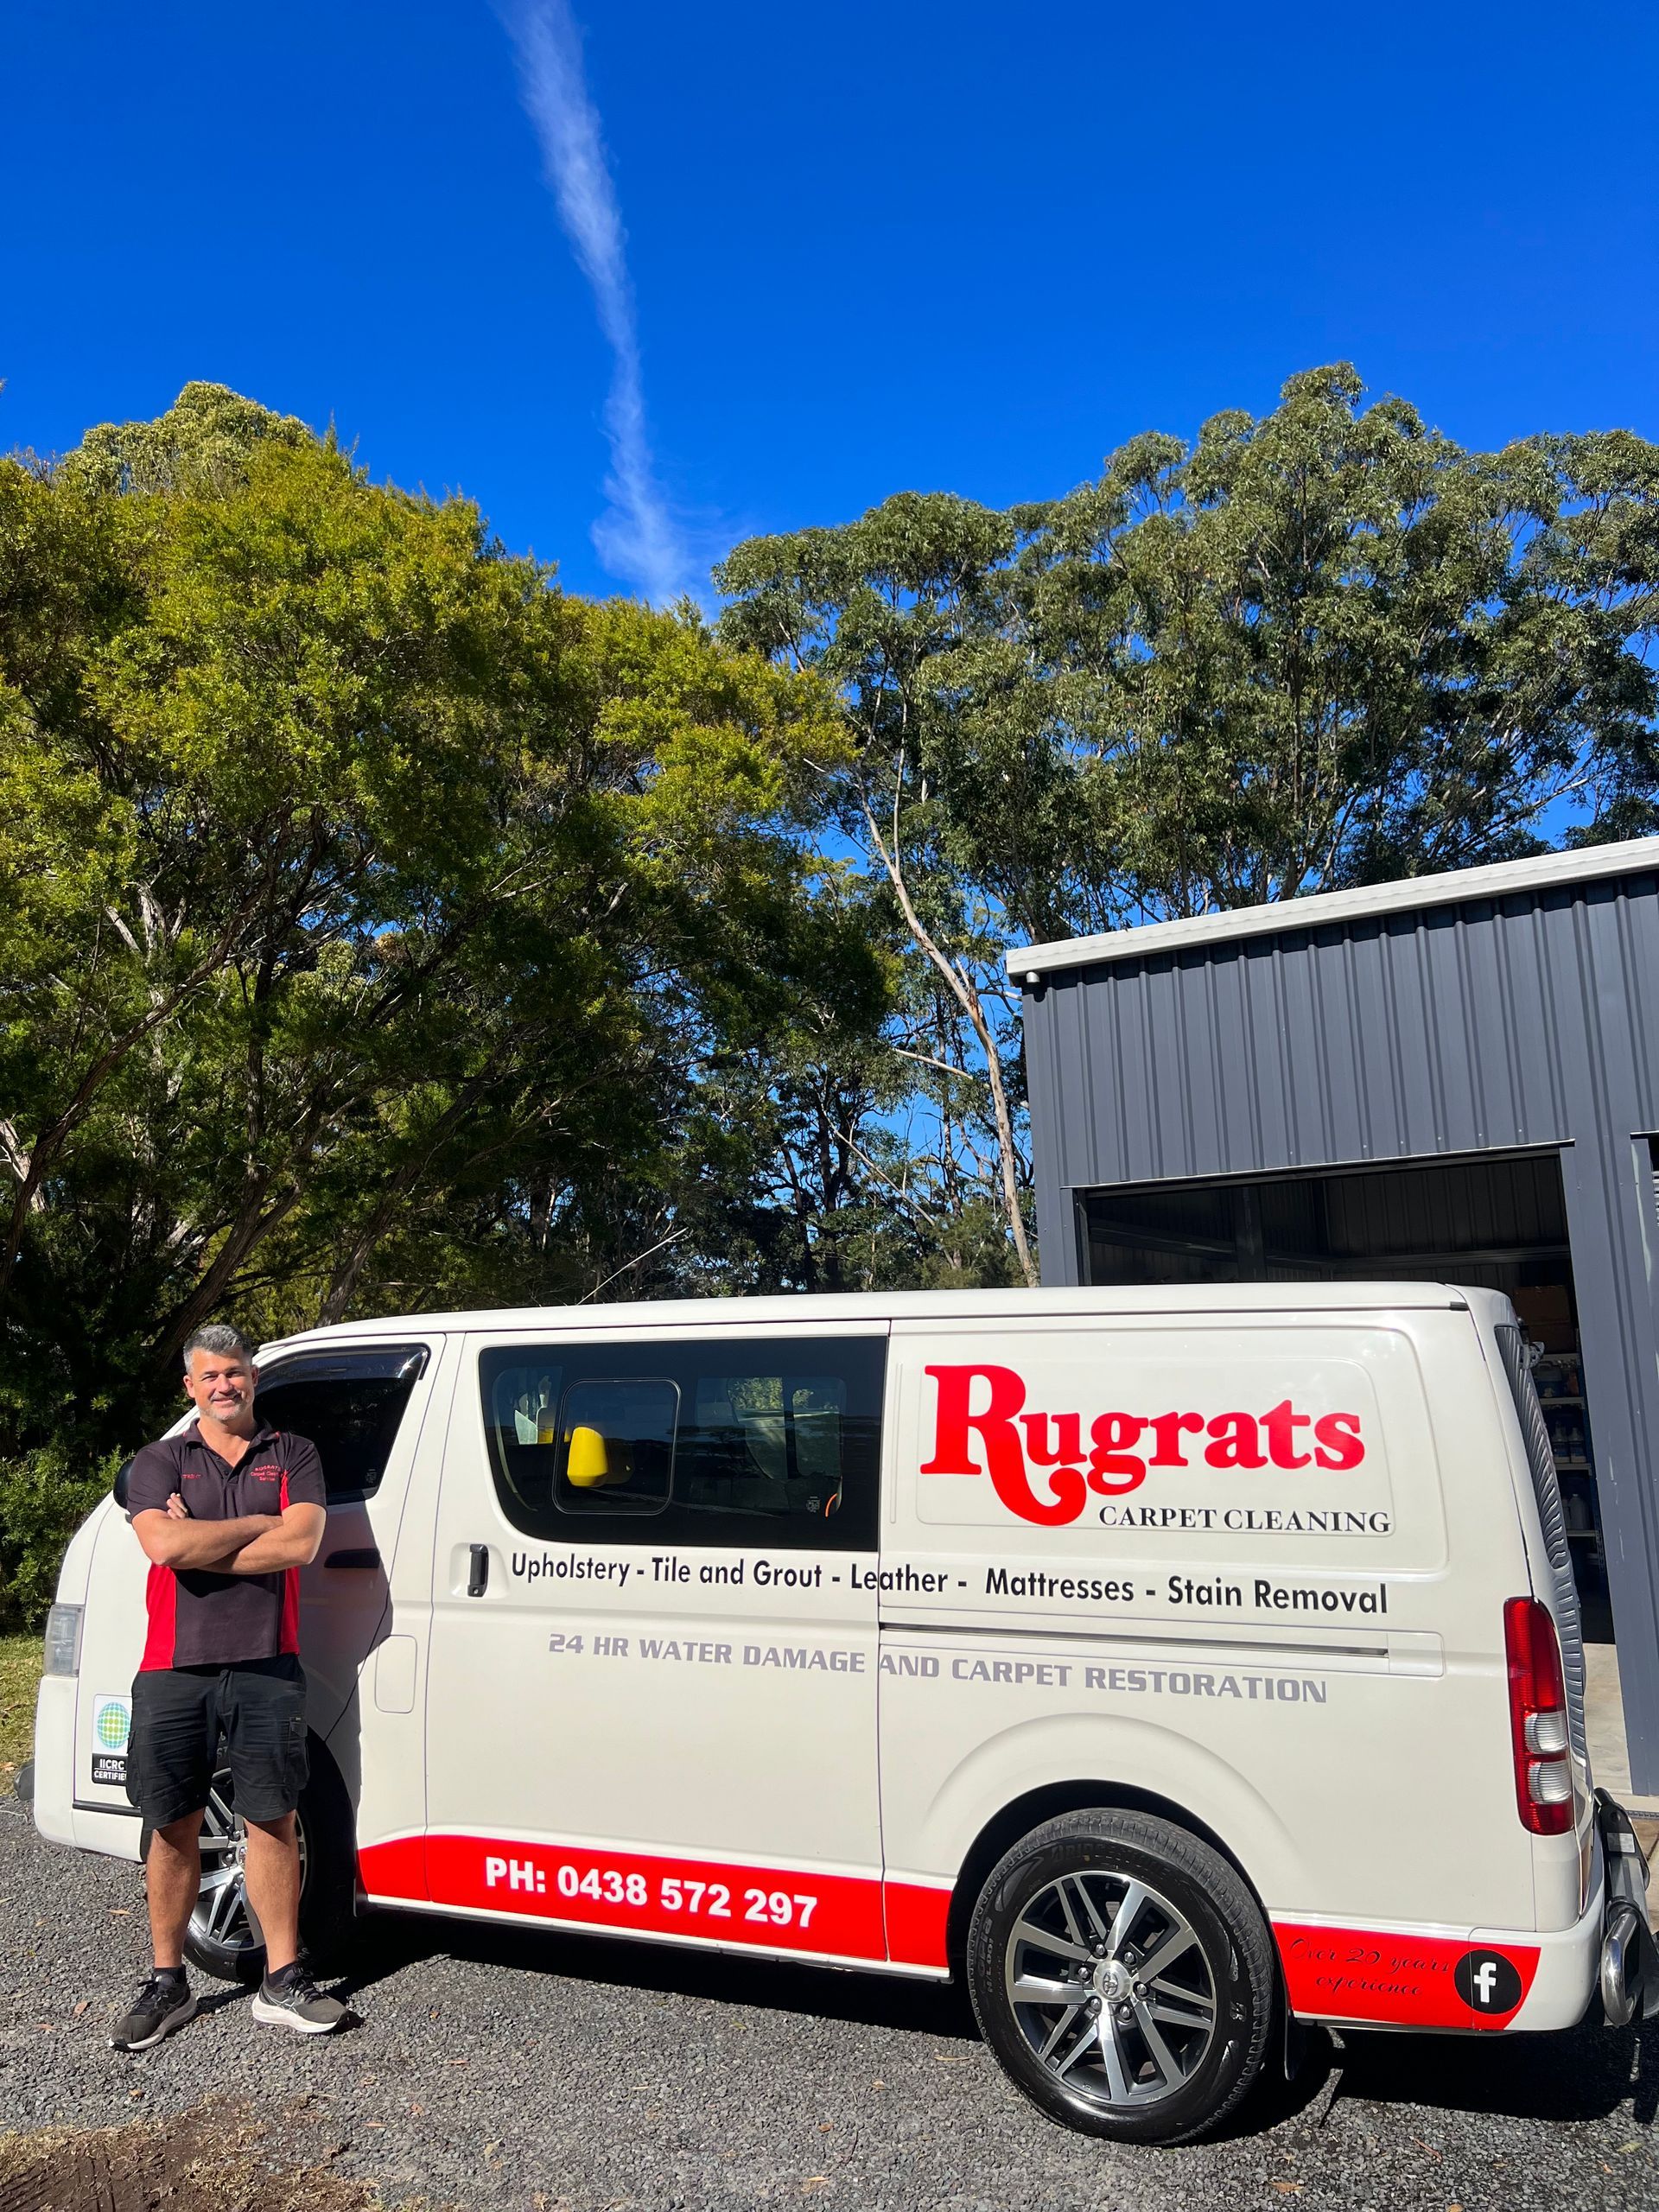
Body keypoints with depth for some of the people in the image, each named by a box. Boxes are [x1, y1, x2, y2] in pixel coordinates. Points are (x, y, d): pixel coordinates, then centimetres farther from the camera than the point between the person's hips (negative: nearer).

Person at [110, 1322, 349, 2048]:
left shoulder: (293, 1457, 6)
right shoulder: (159, 1463, 6)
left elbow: (302, 1543, -11)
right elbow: (164, 1545, -13)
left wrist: (196, 1542, -10)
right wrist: (259, 1524, -10)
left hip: (266, 1669, 0)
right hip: (175, 1669, 1)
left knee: (273, 1822, 5)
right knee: (174, 1828, 10)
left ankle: (282, 1982, 16)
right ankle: (167, 1983, 26)